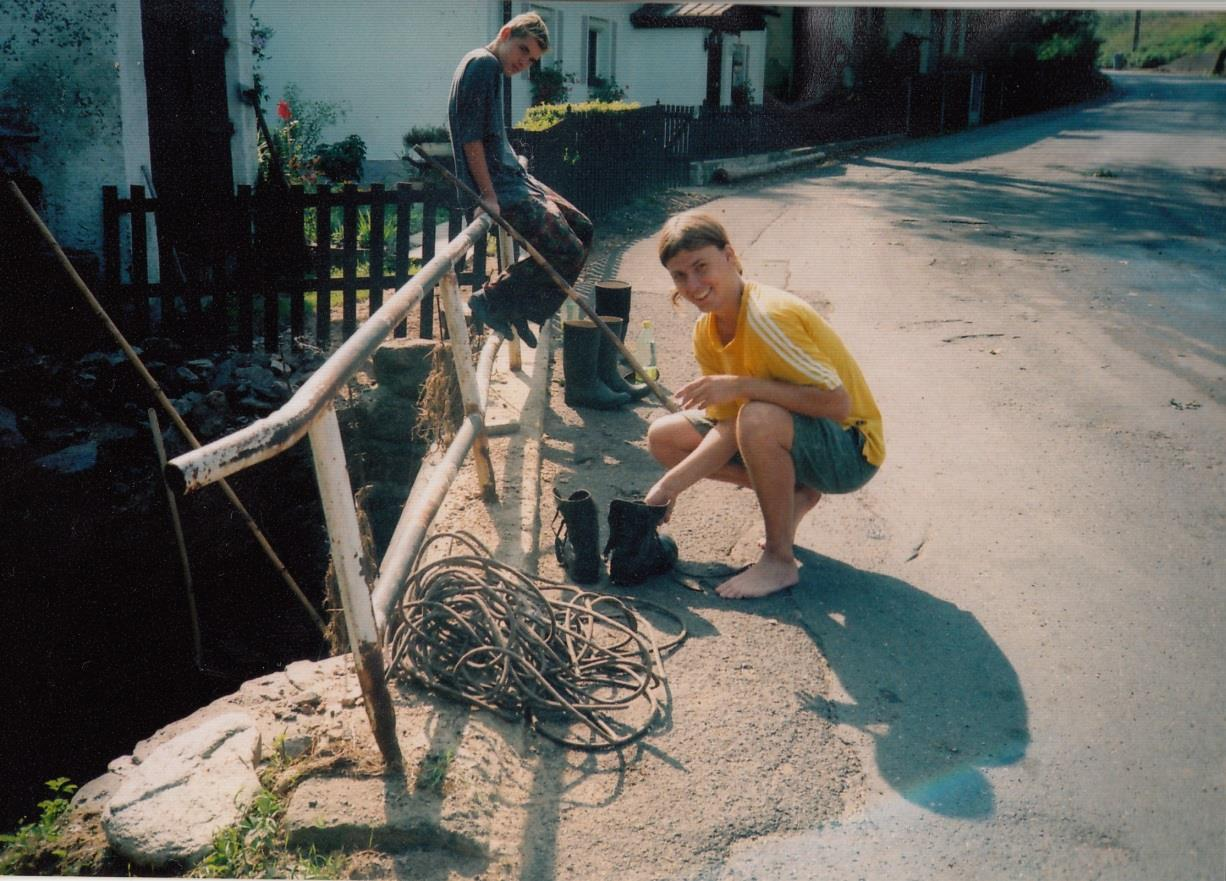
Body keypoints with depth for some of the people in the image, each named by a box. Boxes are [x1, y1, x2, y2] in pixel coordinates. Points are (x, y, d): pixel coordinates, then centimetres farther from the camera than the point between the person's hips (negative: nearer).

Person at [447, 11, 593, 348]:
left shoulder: (492, 68, 18)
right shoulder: (482, 63, -13)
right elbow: (471, 136, -20)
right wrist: (489, 196, -22)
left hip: (512, 178, 11)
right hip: (497, 186, -11)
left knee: (581, 228, 15)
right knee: (568, 251, -14)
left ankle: (518, 309, 16)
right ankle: (491, 301, -3)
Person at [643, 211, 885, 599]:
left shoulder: (767, 315, -27)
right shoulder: (707, 332, -2)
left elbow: (837, 403, -31)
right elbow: (728, 426, -2)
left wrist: (740, 385, -32)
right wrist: (670, 484, -13)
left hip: (850, 450, -8)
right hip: (789, 433, 9)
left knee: (758, 418, -39)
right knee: (663, 436, 5)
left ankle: (779, 560, -17)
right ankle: (792, 495, 8)